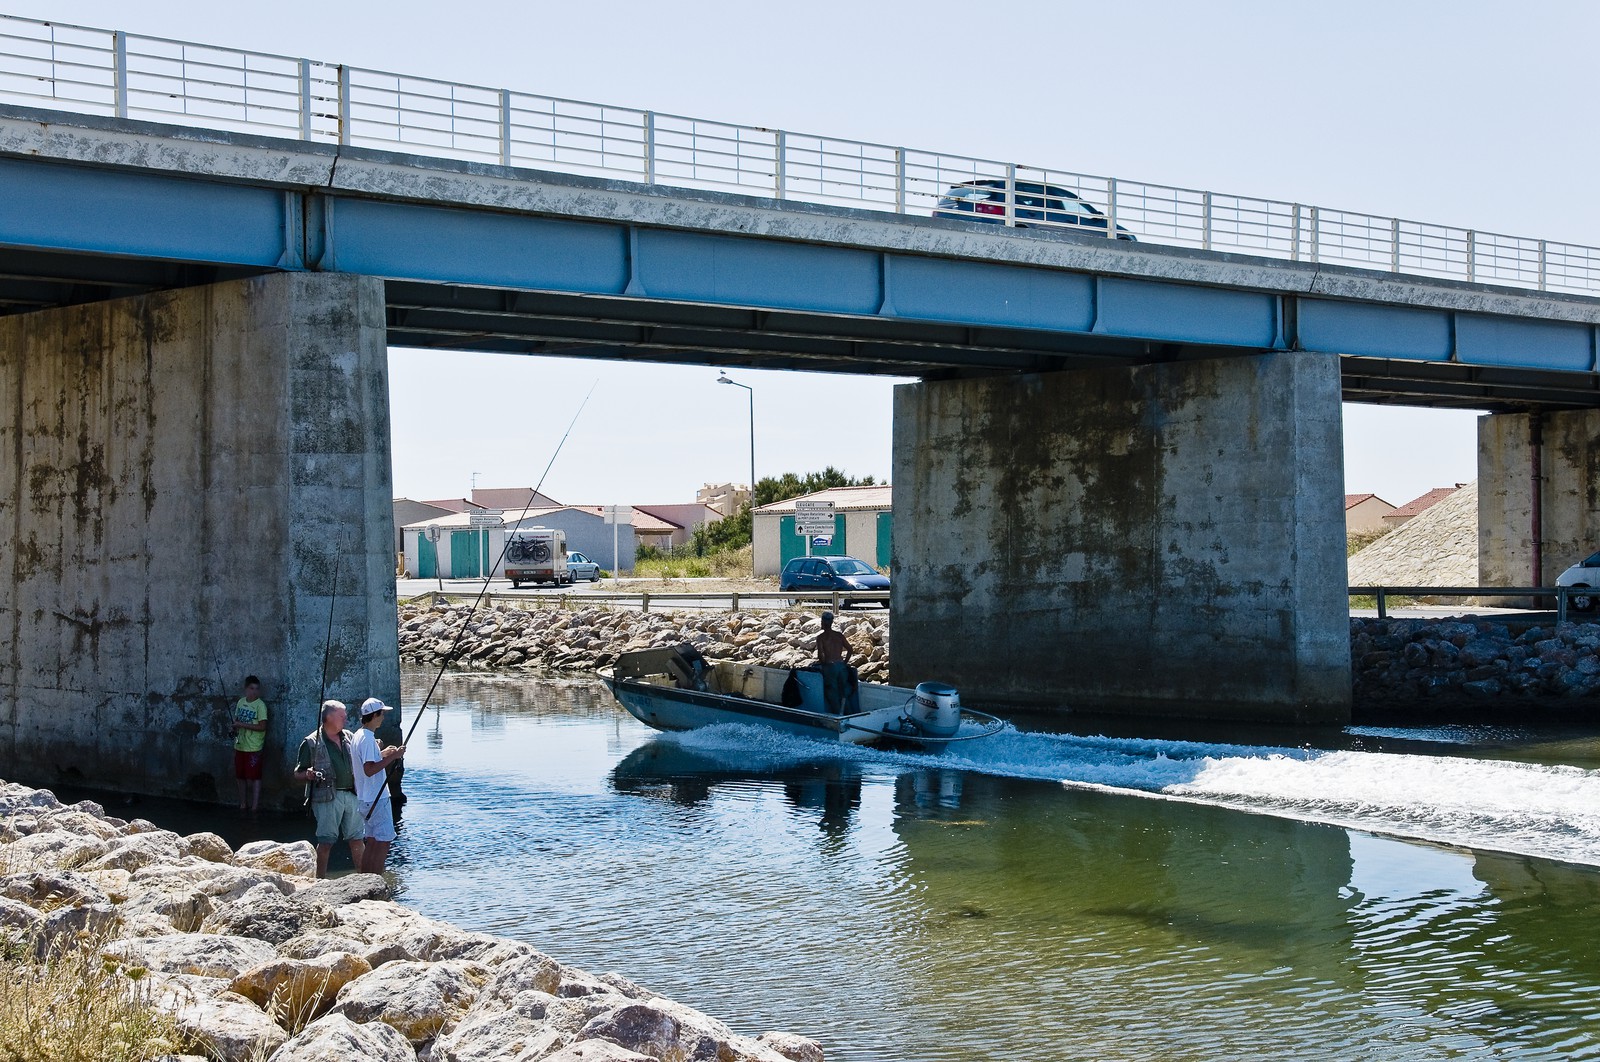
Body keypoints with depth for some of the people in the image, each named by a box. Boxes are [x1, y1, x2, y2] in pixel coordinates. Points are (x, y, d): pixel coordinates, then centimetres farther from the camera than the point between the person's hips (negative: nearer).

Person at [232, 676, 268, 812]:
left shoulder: (260, 705, -11)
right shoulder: (240, 702, 7)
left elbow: (262, 726, -17)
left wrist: (242, 725, -18)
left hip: (253, 748, -6)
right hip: (240, 746, 6)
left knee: (254, 777, -2)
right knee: (241, 777, 12)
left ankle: (254, 806, 3)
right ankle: (243, 804, 23)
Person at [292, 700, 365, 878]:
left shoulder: (350, 739, 13)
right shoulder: (312, 742, -2)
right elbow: (298, 773, 0)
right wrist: (308, 775, -22)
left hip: (352, 795, 5)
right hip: (327, 797, -5)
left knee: (357, 840, 9)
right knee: (326, 842, -3)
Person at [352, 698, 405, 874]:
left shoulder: (359, 735, 11)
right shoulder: (368, 738, -19)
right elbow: (369, 770, -26)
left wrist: (383, 753, 17)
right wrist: (392, 757, -23)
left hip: (365, 799, 10)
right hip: (376, 799, -10)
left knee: (372, 841, 14)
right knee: (384, 841, -6)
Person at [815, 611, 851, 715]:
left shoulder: (821, 637, -5)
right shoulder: (839, 635, 8)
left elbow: (820, 655, -14)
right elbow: (849, 649, 7)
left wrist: (823, 663, 2)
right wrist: (844, 663, 15)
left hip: (829, 667, -4)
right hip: (841, 666, 4)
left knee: (832, 691, 4)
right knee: (842, 690, 15)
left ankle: (837, 714, 2)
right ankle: (842, 712, 14)